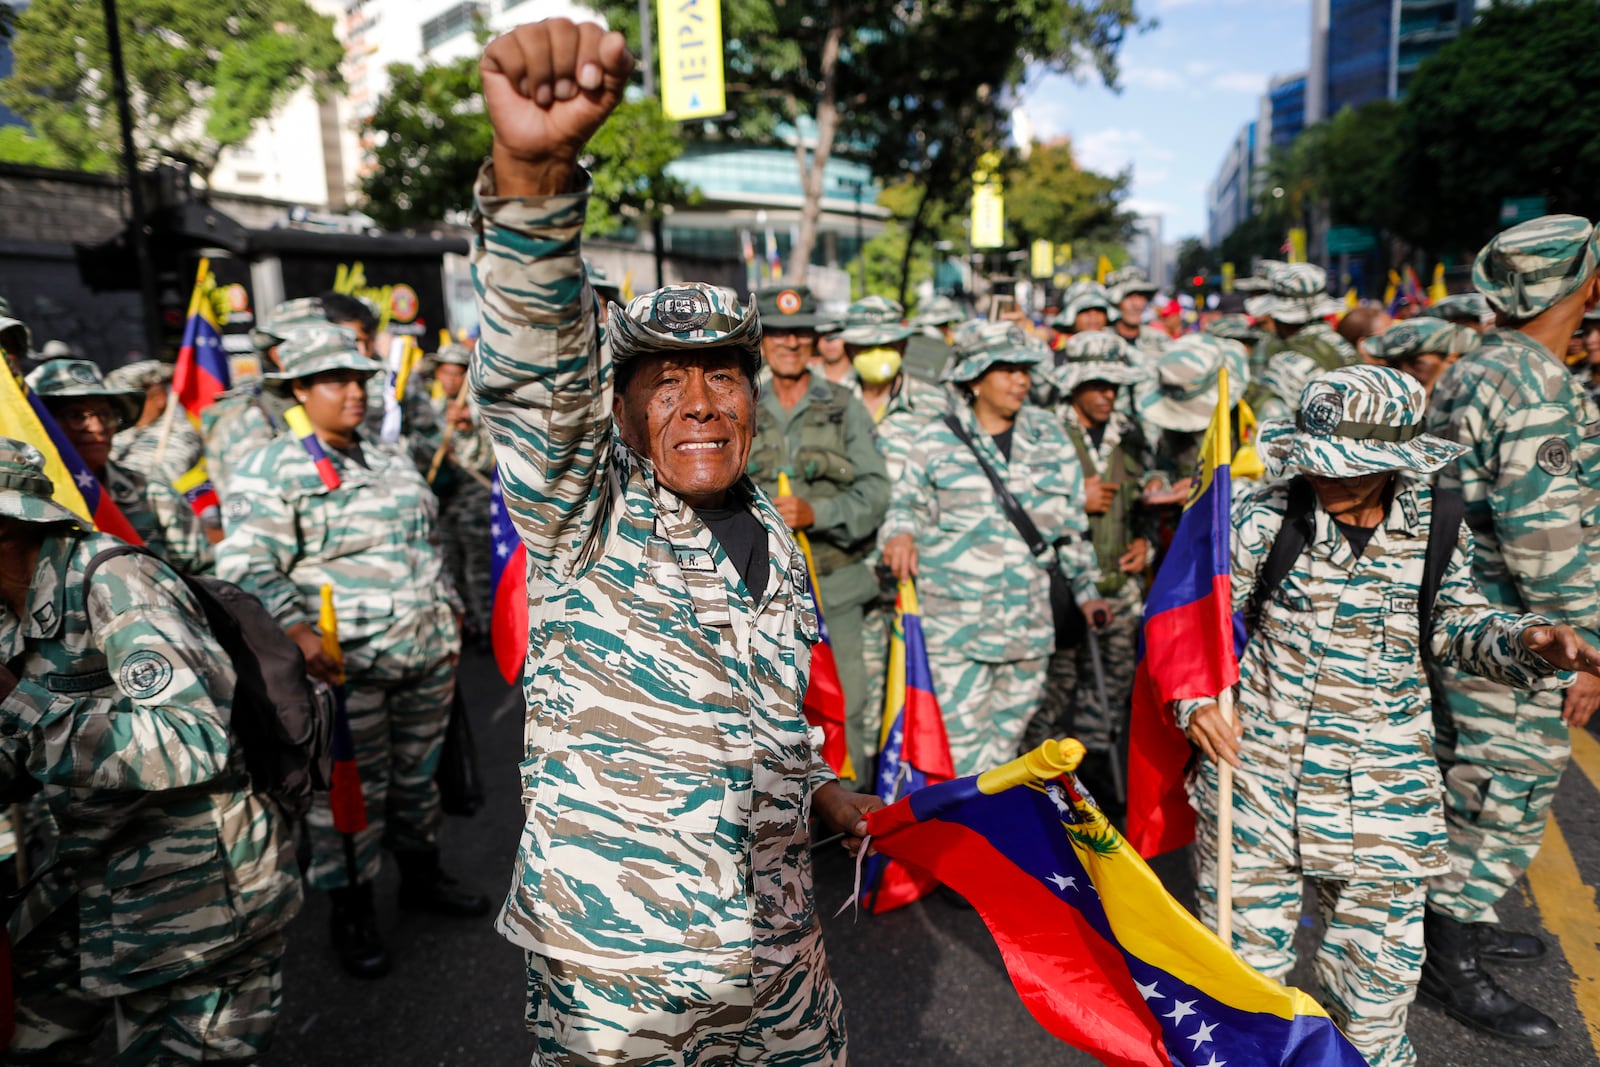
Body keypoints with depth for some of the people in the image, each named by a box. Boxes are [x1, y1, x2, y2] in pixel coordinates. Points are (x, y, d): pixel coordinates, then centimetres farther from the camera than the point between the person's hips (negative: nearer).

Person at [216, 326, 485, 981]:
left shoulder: (389, 462, 15)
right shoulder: (272, 471, -7)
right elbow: (246, 567, -16)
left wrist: (448, 617, 21)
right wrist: (299, 634, -28)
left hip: (427, 656, 7)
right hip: (347, 667, -6)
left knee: (417, 774, 19)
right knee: (352, 791, 4)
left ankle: (421, 876, 38)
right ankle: (350, 910, 23)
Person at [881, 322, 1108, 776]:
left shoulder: (1049, 436, 10)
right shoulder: (936, 440, 2)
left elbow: (1072, 519, 16)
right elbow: (907, 503, 7)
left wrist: (1086, 588, 16)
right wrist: (901, 534, -16)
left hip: (1028, 616, 3)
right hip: (954, 615, -3)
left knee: (1009, 728, 11)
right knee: (961, 729, -7)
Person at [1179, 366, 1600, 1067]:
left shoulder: (1436, 526, -4)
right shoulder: (1267, 517, -12)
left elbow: (1457, 623, 8)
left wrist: (1526, 642, -12)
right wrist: (1195, 698, -18)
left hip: (1382, 782, 2)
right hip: (1259, 755, -1)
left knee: (1379, 942, 16)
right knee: (1247, 930, 14)